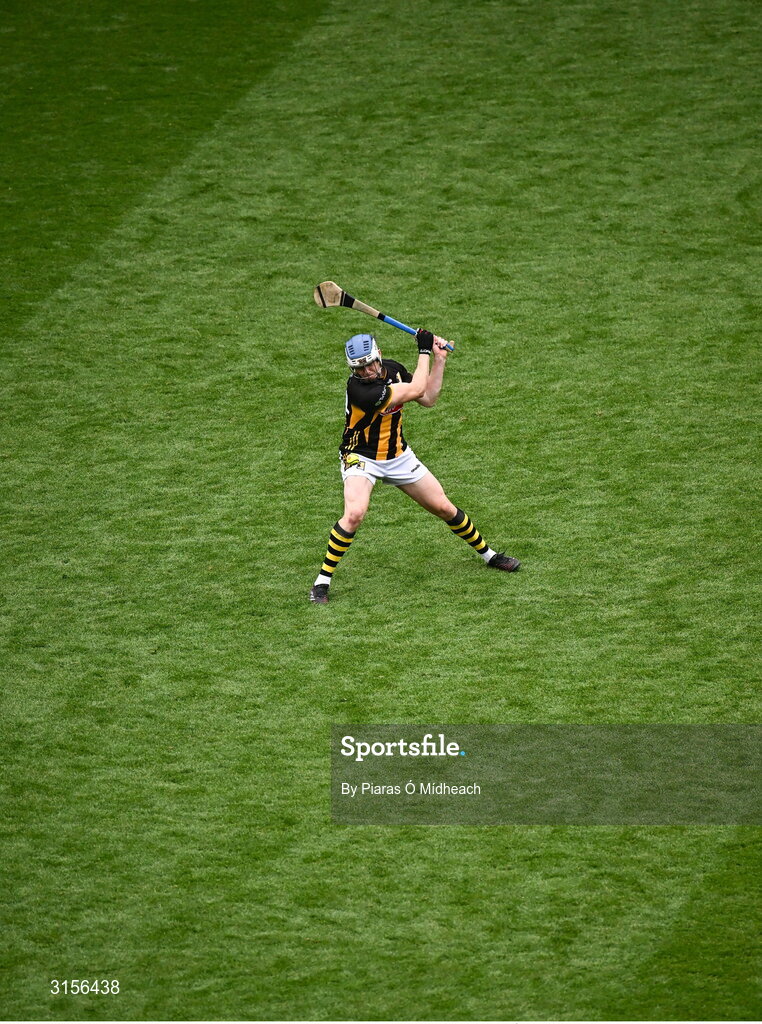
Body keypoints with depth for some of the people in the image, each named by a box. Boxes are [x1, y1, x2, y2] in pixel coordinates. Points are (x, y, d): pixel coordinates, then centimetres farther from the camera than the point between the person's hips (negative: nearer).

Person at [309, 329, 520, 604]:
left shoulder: (393, 369, -6)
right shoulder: (358, 388, -30)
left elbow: (428, 399, 5)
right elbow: (416, 390, -27)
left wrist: (440, 359, -1)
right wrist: (424, 351, -17)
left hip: (399, 456, 6)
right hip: (361, 458, -6)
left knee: (444, 507, 11)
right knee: (354, 513, -30)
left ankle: (488, 554, 32)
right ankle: (322, 581, -18)